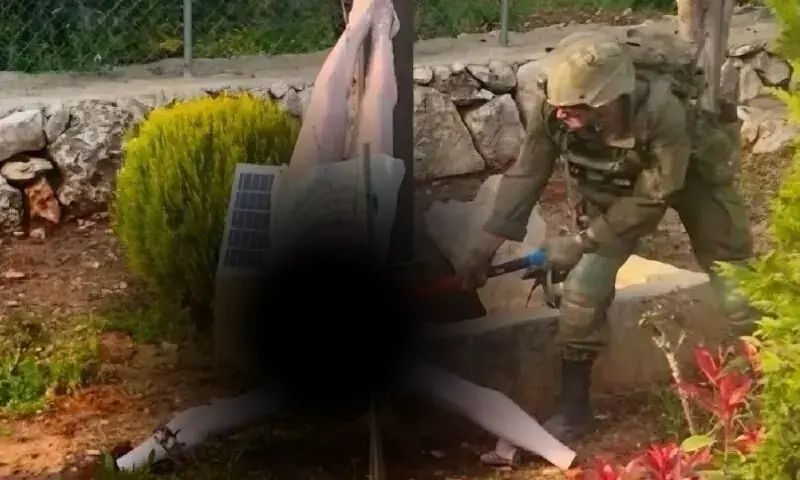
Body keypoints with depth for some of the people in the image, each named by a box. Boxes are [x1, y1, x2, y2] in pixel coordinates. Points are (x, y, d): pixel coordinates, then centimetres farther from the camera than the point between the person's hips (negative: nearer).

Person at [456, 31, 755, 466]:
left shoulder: (664, 113, -43)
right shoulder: (552, 108, -33)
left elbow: (651, 199, -31)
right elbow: (526, 175, -18)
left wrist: (581, 243, -28)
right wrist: (487, 243, -20)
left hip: (691, 176, -3)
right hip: (614, 187, 3)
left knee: (732, 278, -2)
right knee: (584, 285, -7)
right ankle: (572, 408, 7)